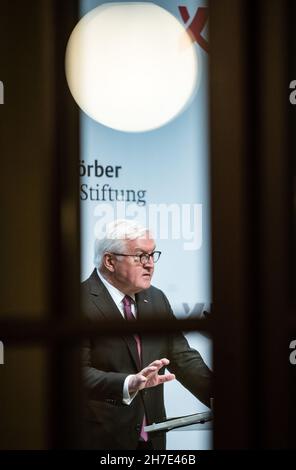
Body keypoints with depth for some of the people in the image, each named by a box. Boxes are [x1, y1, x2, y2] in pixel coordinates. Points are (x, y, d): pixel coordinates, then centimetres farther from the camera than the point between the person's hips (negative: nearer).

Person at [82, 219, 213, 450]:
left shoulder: (157, 299, 9)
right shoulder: (83, 302, -14)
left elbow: (183, 357, 6)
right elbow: (80, 372, -22)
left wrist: (218, 397, -8)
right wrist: (129, 384, -36)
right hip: (102, 439, -6)